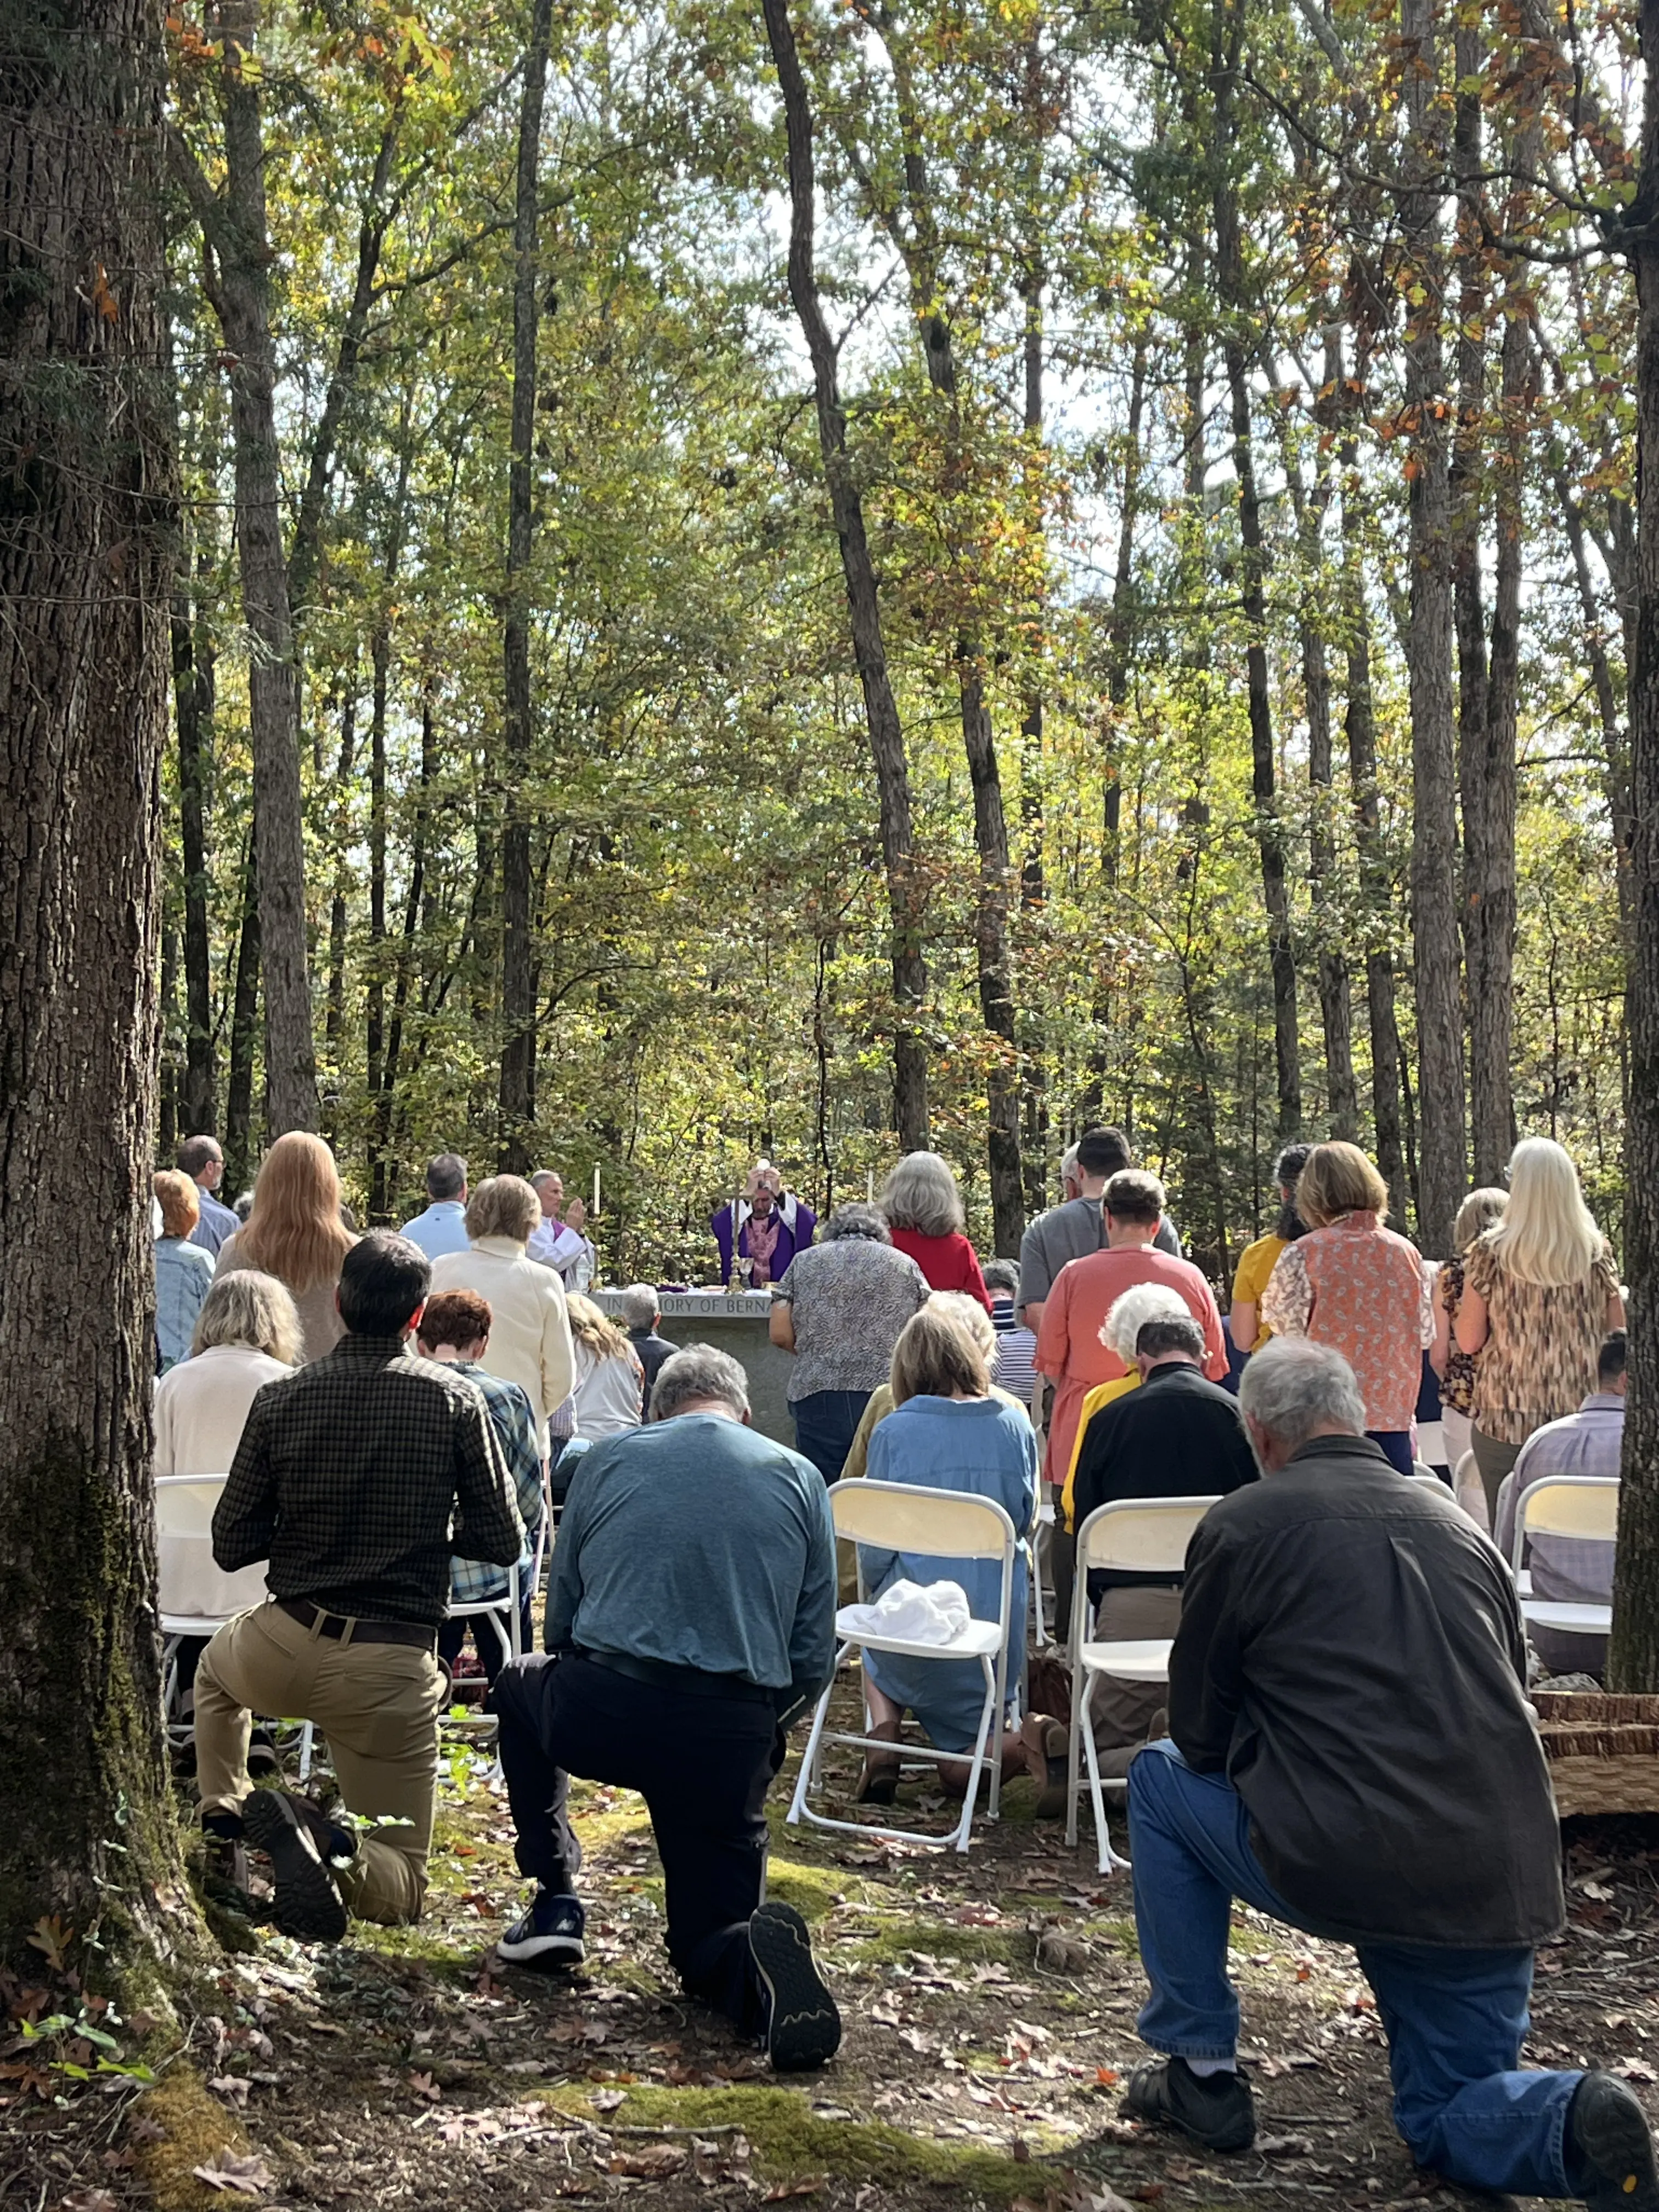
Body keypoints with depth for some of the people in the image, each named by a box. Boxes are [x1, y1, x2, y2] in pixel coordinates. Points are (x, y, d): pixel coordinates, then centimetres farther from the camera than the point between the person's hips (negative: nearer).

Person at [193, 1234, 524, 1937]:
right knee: (402, 1886, 12)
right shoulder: (454, 1400, -8)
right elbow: (502, 1541, -4)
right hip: (393, 1668, -2)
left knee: (215, 1667, 40)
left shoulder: (280, 1400, -5)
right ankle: (340, 1850, -21)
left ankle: (224, 1822, 20)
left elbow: (231, 1547, 1)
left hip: (283, 1649, 2)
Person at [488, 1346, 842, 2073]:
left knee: (520, 1687, 35)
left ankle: (555, 1901, 26)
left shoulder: (607, 1459, 12)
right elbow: (813, 1659, 10)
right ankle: (754, 1961, -18)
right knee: (709, 1944, 19)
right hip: (732, 1745, 0)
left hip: (596, 1719, 0)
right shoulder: (799, 1477, 12)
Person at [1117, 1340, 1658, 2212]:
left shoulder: (1243, 1524, -1)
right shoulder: (1460, 1525, 14)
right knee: (1449, 2125, 24)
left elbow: (1198, 1733, 5)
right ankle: (1577, 2120, -10)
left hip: (1342, 1869, -5)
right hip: (1506, 1888, 5)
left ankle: (1200, 2074, 21)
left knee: (1160, 1780, 21)